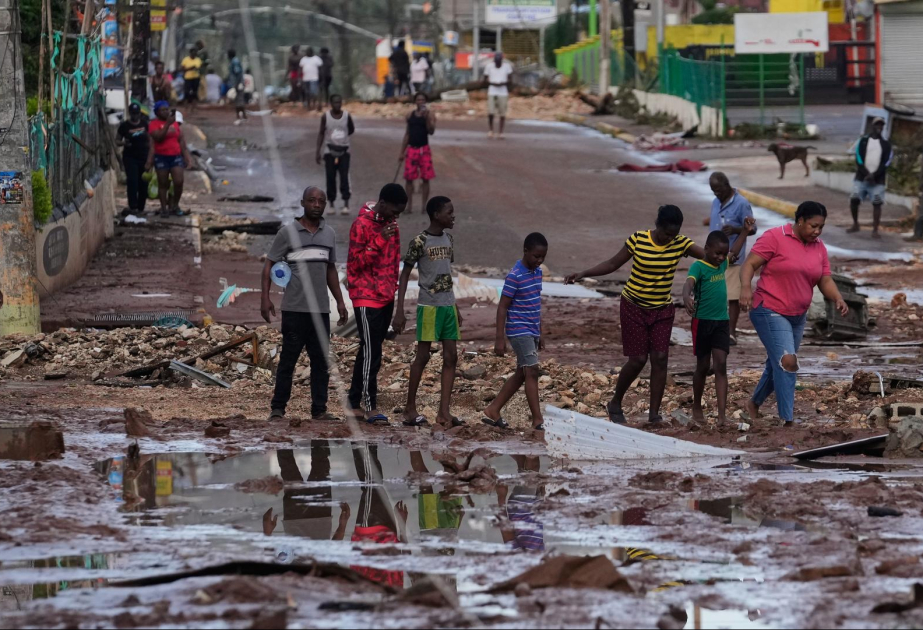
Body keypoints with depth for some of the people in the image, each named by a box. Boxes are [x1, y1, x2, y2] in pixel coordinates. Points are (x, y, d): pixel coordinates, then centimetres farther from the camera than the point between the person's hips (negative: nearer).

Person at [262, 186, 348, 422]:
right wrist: (265, 298, -10)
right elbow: (269, 265, 0)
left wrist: (340, 301, 18)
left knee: (321, 361, 5)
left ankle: (319, 409, 9)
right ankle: (278, 408, 3)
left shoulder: (329, 234, 13)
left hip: (321, 309, 5)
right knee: (288, 359, -2)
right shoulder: (288, 232, -1)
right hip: (294, 309, -5)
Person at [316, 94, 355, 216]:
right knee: (330, 178, 2)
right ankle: (331, 204, 13)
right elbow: (321, 134, 0)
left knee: (344, 178, -9)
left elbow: (352, 129, 14)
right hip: (330, 151, 0)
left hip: (344, 151, 0)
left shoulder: (347, 116, -3)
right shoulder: (325, 117, -4)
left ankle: (346, 204, -10)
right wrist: (318, 152, -3)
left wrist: (342, 136, 1)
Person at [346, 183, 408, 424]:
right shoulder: (362, 225, -14)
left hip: (386, 297, 8)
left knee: (369, 352, 10)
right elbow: (355, 263, -16)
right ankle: (370, 407, -8)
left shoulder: (391, 225, 11)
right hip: (367, 298, -8)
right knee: (371, 352, -9)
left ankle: (355, 403, 15)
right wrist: (379, 241, -26)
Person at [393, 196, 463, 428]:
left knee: (451, 357, 2)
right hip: (428, 305, -7)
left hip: (448, 305, 7)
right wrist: (400, 311, -13)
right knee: (423, 356, -2)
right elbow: (404, 275, -8)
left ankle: (444, 411, 3)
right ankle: (410, 408, 8)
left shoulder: (448, 240, 10)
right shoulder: (420, 242, -10)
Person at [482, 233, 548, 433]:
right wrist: (499, 339, -17)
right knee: (532, 371, -13)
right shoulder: (515, 276, -15)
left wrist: (539, 334, 22)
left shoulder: (537, 272, 9)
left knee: (521, 374, 12)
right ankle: (538, 420, -13)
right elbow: (502, 307, -14)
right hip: (519, 331, -9)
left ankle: (493, 410, 20)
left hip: (532, 331, 9)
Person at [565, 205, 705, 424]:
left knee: (660, 359, -6)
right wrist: (583, 274, -12)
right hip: (634, 307, -3)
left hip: (662, 310, 3)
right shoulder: (638, 240, -14)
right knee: (638, 360, -3)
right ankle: (615, 404, 19)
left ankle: (654, 413, 0)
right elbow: (613, 263, -5)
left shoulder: (681, 244, -8)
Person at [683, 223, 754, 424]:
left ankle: (722, 416, -12)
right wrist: (687, 297, -53)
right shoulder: (698, 267, -12)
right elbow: (689, 283, -32)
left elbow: (735, 253, 29)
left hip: (721, 322, 5)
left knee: (721, 365, -5)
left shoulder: (722, 264, 8)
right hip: (702, 322, -5)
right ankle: (697, 407, 28)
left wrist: (745, 230, 28)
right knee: (703, 366, 7)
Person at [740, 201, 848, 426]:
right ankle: (787, 421, -19)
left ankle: (754, 403, 41)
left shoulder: (819, 247, 8)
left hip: (797, 316, 7)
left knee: (777, 364, 17)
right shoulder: (775, 237, -11)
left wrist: (837, 299, -11)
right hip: (770, 311, -7)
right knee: (787, 361, -19)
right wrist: (745, 287, -31)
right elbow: (750, 264, -13)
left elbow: (825, 281, 9)